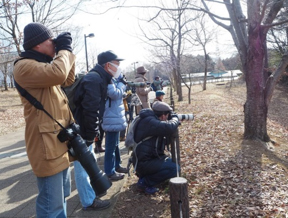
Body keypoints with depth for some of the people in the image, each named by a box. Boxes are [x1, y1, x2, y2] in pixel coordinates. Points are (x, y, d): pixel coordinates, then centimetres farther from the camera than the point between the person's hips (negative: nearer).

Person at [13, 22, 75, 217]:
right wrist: (64, 50, -13)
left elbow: (68, 80, 23)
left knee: (62, 196, 23)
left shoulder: (43, 64, 16)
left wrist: (67, 52, 11)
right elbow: (57, 74, -32)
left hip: (60, 142, 10)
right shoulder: (24, 66, -15)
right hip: (47, 146, -10)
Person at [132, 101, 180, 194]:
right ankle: (144, 182, -6)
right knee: (173, 169, -18)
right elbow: (169, 128, -36)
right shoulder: (149, 121, -22)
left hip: (148, 158, 11)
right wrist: (175, 119, -13)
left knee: (171, 162, 20)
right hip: (143, 162, -11)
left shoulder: (152, 120, 11)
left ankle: (144, 175, 15)